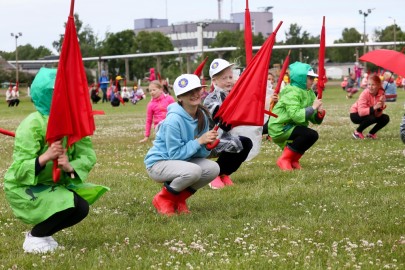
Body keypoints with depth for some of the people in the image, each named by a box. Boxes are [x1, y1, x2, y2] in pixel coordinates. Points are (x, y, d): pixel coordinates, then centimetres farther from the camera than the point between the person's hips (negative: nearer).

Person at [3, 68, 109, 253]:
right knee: (74, 205, -25)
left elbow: (88, 155, -12)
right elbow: (20, 171, -28)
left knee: (81, 207, -9)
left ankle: (42, 233, 12)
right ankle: (34, 237, -4)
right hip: (24, 188, -7)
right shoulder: (32, 125, -24)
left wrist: (70, 167, -32)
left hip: (53, 184, 7)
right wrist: (46, 156, -43)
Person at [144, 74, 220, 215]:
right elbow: (175, 154, -23)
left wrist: (208, 144, -21)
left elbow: (201, 153, 0)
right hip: (158, 163, -7)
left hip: (182, 161, 7)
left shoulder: (202, 115, -4)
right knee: (194, 171, -34)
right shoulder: (174, 120, -25)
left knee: (213, 168, -16)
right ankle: (163, 198, -7)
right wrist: (199, 141, -26)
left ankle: (178, 198, 4)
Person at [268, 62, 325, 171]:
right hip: (280, 128, -9)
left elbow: (314, 119, 5)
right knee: (310, 134, -22)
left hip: (291, 127, 9)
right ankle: (284, 160, -13)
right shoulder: (292, 93, -18)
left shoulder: (309, 93, 8)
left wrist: (320, 112, -16)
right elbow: (295, 115, -33)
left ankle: (293, 159, 15)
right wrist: (313, 107, -27)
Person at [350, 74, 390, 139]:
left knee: (385, 118, -14)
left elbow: (378, 114, -17)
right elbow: (361, 112, -39)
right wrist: (373, 108, -50)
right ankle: (357, 132, -9)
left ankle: (371, 134, 6)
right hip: (356, 114, -5)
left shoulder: (381, 94, -14)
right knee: (372, 118, -33)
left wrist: (380, 107, -36)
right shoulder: (365, 94, -27)